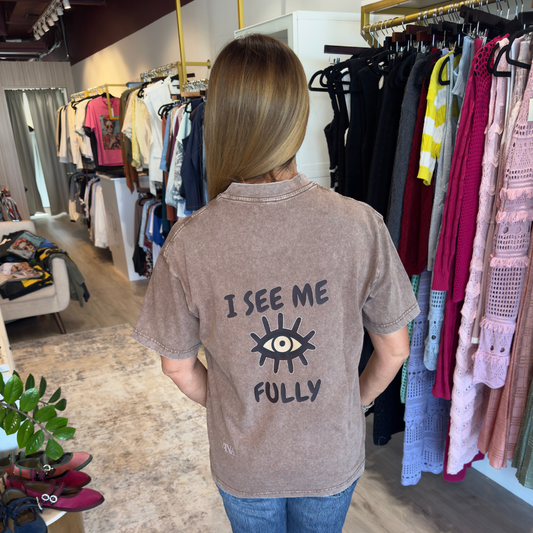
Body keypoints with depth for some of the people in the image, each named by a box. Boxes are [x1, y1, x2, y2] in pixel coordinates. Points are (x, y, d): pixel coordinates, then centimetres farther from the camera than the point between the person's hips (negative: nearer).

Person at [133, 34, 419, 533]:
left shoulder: (187, 243, -25)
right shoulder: (361, 225, -25)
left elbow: (178, 366, -10)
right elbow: (394, 349, -11)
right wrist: (353, 402, 8)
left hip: (243, 460, 0)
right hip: (334, 455, 1)